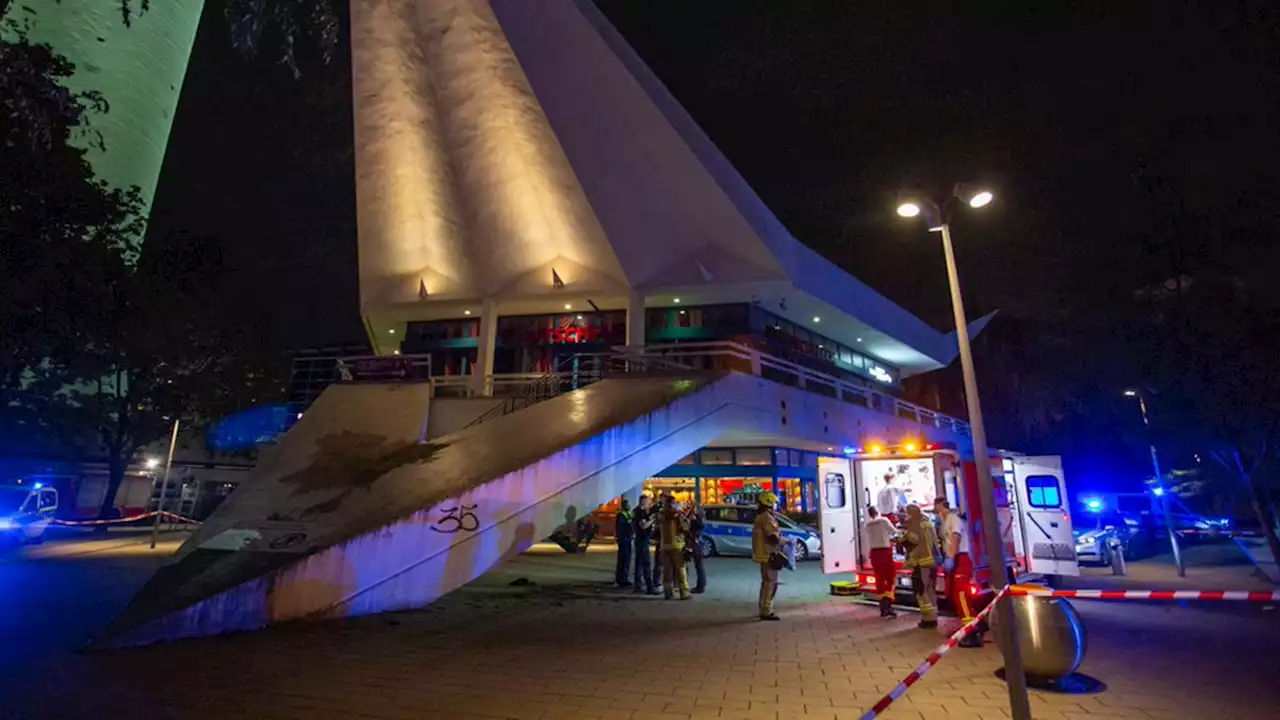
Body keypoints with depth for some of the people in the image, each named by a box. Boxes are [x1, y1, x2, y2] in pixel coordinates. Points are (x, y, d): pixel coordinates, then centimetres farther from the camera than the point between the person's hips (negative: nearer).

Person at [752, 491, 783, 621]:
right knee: (771, 583, -7)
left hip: (763, 554, 11)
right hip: (768, 554, -11)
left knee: (766, 582, 18)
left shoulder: (761, 516, 15)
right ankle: (766, 612, -5)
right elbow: (773, 538, -23)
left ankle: (763, 609, 26)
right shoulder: (767, 517, -18)